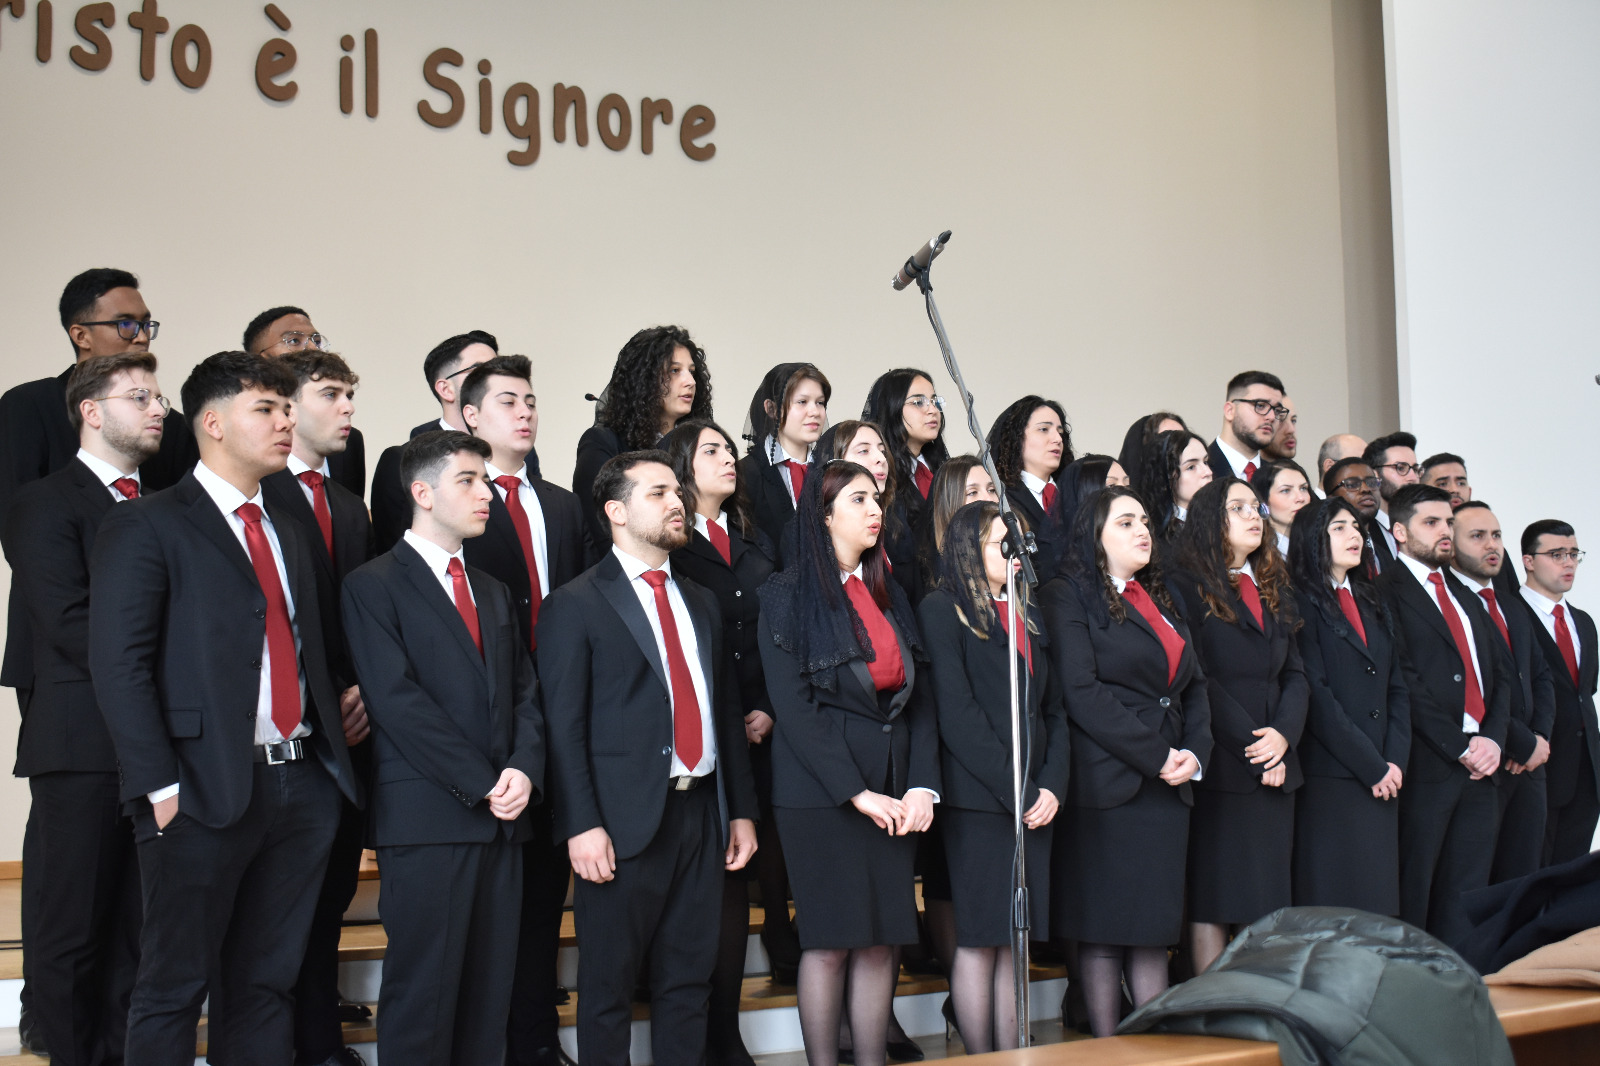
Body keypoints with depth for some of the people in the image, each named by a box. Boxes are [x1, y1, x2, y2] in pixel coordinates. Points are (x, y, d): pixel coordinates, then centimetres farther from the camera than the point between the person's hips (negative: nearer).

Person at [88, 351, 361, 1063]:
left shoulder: (288, 533, 20)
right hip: (206, 790, -6)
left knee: (267, 983, 12)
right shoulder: (147, 525, -3)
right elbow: (119, 665, -10)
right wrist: (160, 786, -16)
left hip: (303, 784, 7)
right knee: (175, 985, 2)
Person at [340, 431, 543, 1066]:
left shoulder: (493, 593, 21)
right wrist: (483, 784, -12)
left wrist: (524, 770, -4)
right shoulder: (374, 586, -1)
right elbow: (397, 700, -11)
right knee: (423, 994, -4)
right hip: (426, 821, -6)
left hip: (500, 820, 6)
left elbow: (525, 694, 16)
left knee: (488, 995, 5)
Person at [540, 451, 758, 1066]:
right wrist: (581, 827, -16)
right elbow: (564, 726, -8)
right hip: (626, 820, -6)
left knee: (688, 981, 11)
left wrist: (741, 810, 13)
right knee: (608, 988, 4)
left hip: (700, 812, 6)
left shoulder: (701, 603, 17)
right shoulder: (576, 605, -3)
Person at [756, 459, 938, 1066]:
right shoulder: (788, 595, -2)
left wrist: (923, 788, -3)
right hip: (820, 791, -5)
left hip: (894, 793, 5)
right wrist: (857, 794, -15)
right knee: (829, 940, -1)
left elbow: (917, 697, 11)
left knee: (881, 941, 4)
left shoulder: (889, 594, 15)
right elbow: (794, 707, -10)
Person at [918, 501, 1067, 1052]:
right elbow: (956, 712, -11)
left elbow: (1054, 707, 16)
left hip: (1034, 802, 6)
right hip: (977, 798, -6)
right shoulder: (942, 609, -3)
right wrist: (1014, 791, -13)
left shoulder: (1027, 614, 19)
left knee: (1014, 938, 7)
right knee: (978, 939, -2)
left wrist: (1052, 785, 0)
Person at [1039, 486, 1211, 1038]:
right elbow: (1081, 692, -13)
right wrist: (1155, 756, -14)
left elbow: (1194, 686, 19)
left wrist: (1195, 752, 0)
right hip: (1107, 781, -7)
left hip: (1168, 785, 7)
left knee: (1154, 928, 7)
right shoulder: (1067, 597, -3)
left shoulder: (1161, 601, 21)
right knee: (1103, 931, -3)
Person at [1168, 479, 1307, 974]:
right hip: (1220, 765, -6)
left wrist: (1283, 734, -7)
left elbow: (1295, 673, 12)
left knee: (1265, 905, 6)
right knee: (1212, 904, -4)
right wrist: (1251, 748, -13)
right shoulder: (1188, 587, -2)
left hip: (1276, 766, 6)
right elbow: (1198, 680, -10)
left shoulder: (1275, 589, 19)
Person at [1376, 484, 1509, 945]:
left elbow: (1497, 677, 17)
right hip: (1427, 767, -7)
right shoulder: (1385, 592, -3)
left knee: (1464, 904, 6)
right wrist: (1460, 746, -13)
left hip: (1480, 766, 7)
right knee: (1412, 894, -2)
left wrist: (1493, 738, -1)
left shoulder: (1467, 598, 22)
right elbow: (1405, 682, -11)